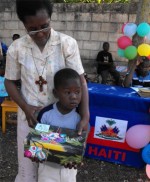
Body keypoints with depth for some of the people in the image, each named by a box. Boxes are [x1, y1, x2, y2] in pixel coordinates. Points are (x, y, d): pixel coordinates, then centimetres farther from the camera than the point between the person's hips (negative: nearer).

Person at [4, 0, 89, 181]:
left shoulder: (67, 43, -11)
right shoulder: (16, 48, -6)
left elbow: (80, 81, -11)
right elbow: (9, 82, 4)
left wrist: (85, 116, -20)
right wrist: (25, 108, -10)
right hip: (29, 115, 1)